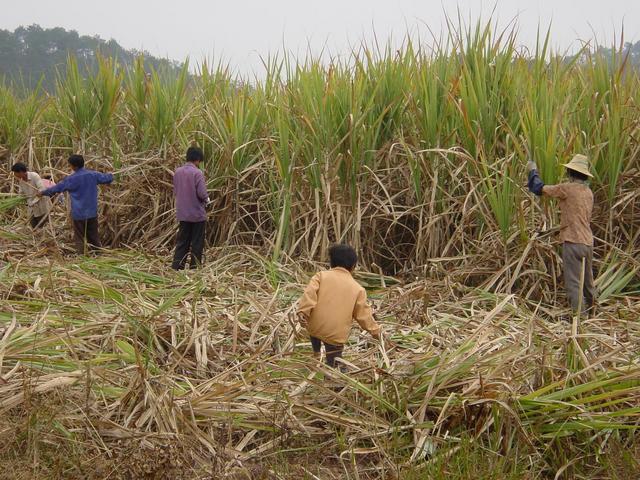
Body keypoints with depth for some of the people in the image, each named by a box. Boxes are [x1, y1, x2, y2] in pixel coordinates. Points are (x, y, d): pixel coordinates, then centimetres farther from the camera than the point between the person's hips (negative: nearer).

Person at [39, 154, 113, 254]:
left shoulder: (71, 179, -11)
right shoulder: (93, 175, -1)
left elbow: (57, 188, 0)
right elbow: (107, 178, 12)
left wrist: (43, 193, 15)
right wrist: (110, 175, 36)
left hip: (78, 213, -4)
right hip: (92, 212, 4)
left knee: (80, 238, 5)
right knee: (94, 236, 14)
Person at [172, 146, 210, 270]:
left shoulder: (177, 172, 4)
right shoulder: (197, 173, -15)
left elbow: (175, 192, 10)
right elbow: (202, 193, -19)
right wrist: (207, 201, 1)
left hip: (182, 214, 5)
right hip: (197, 213, -5)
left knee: (182, 242, 11)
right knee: (197, 244, 6)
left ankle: (176, 267, 7)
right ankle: (194, 268, 11)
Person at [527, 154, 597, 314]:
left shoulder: (568, 188, -10)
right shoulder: (588, 192, 11)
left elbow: (539, 188, -4)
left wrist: (533, 171, 13)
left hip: (573, 241, -8)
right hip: (588, 242, 8)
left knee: (573, 283, -6)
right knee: (587, 281, 18)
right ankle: (590, 311, 27)